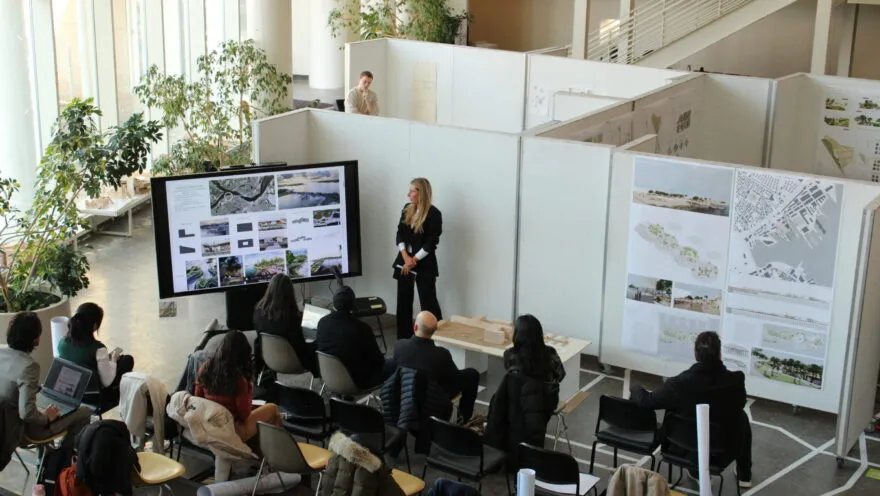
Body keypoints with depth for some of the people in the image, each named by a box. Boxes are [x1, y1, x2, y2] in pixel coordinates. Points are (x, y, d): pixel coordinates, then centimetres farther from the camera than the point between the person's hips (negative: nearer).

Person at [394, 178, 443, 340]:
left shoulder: (434, 214, -11)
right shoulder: (407, 209, 7)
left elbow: (431, 243, -14)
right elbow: (399, 234, 4)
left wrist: (414, 260, -14)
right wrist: (405, 257, -10)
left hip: (424, 264, -6)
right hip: (404, 261, 6)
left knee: (428, 302, -3)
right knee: (403, 301, 9)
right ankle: (404, 338, 18)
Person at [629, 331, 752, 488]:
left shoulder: (680, 382, -25)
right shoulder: (735, 380, -23)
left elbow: (646, 401, -11)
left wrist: (634, 389, 11)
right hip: (725, 447, 0)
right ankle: (744, 475, 39)